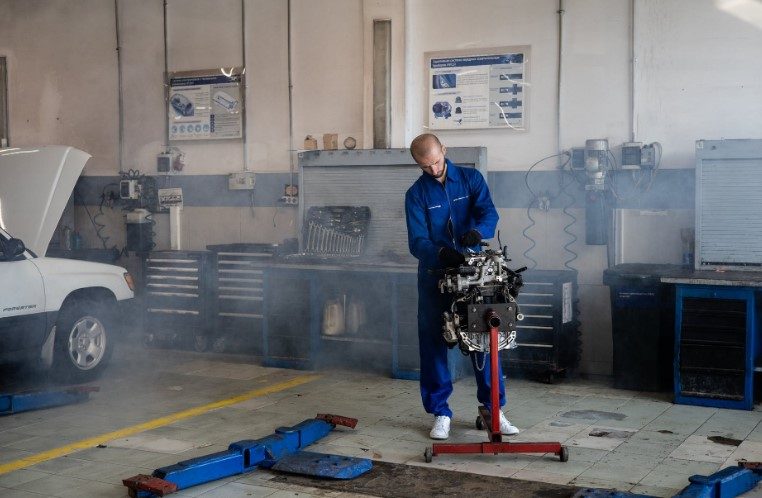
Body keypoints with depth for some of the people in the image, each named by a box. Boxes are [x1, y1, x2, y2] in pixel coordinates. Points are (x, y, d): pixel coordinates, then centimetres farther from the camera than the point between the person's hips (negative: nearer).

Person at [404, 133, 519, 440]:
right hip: (434, 275, 0)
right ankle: (440, 413, 12)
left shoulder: (471, 179, 1)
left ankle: (493, 409, 13)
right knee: (433, 343, 2)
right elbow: (417, 242, -11)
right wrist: (441, 253, -31)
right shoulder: (416, 194, -1)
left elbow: (489, 212, -13)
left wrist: (478, 231, -36)